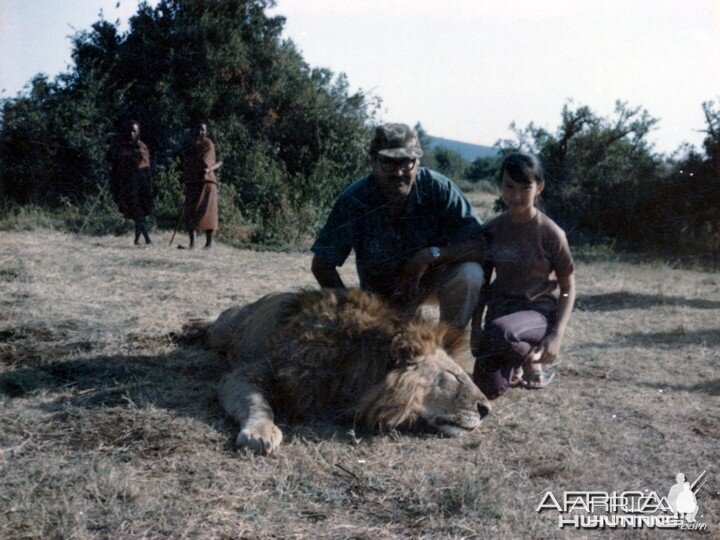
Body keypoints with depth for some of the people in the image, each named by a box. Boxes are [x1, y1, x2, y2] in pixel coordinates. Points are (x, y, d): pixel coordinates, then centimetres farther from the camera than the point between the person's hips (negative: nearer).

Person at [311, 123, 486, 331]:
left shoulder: (438, 188, -26)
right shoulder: (353, 201, -24)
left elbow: (481, 245, -28)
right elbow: (321, 265, -15)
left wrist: (431, 255, -40)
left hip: (432, 276, -1)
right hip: (380, 290, 1)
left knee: (468, 274, -29)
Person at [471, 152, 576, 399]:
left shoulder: (550, 233, -10)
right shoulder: (493, 229, 1)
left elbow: (568, 288, -4)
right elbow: (482, 280, 10)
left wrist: (557, 335, -17)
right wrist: (475, 326, 0)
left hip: (538, 311, -3)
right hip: (500, 307, 4)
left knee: (499, 332, -39)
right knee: (489, 389, -17)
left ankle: (533, 359, -4)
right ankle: (516, 361, 18)